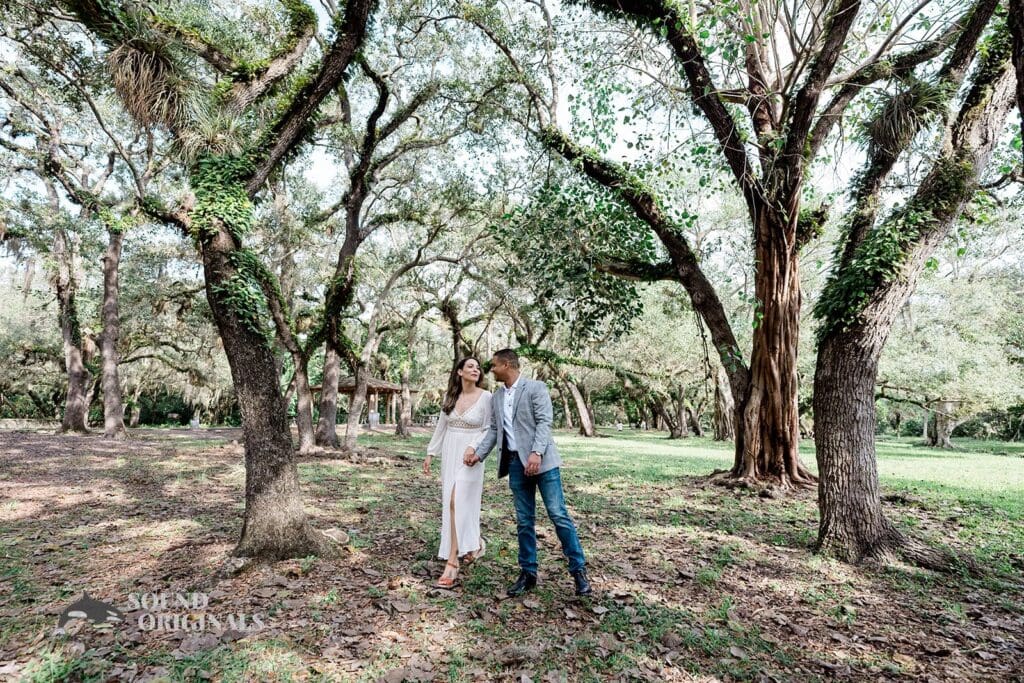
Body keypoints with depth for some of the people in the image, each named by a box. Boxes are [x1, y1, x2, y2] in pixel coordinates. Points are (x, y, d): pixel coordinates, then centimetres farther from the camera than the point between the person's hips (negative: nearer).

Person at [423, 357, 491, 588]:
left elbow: (489, 429, -5)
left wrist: (475, 448, -20)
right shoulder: (451, 396, 6)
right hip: (450, 455, 5)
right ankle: (473, 542, 34)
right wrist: (430, 453, 12)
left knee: (457, 502, -14)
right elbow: (441, 426, 13)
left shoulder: (486, 397, -7)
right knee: (451, 504, 10)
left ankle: (452, 563, -9)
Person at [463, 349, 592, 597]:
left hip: (542, 461, -5)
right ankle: (528, 572, 19)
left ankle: (579, 571, 7)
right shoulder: (496, 397, 15)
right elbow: (494, 430, 17)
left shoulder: (536, 388, -4)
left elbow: (544, 422, -12)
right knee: (524, 521, 9)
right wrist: (478, 453, 6)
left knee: (559, 515, -4)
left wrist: (536, 452, -24)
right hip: (515, 463, 6)